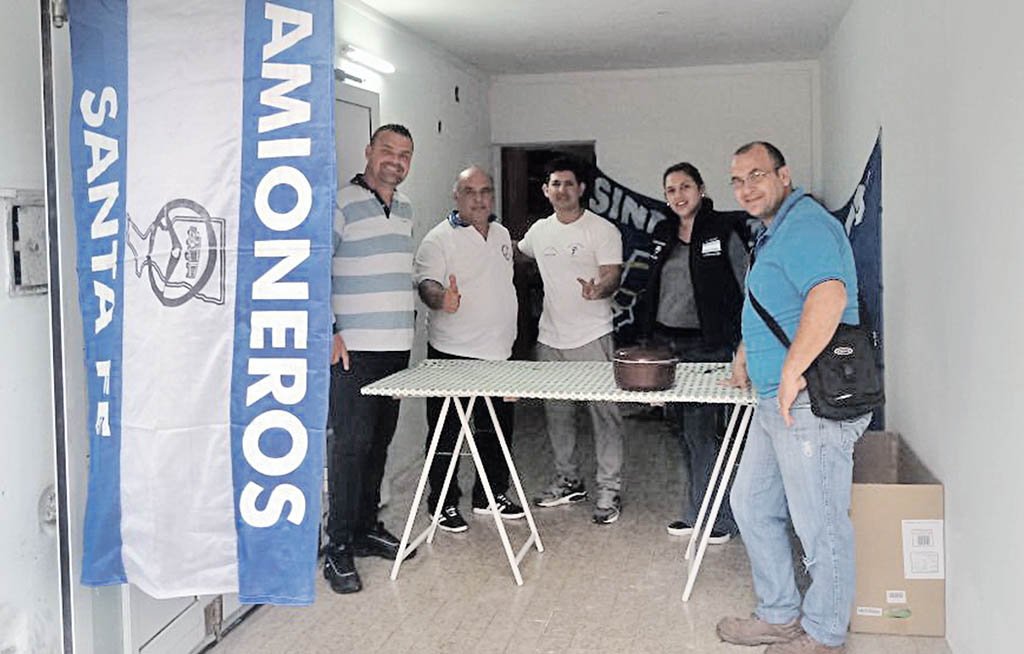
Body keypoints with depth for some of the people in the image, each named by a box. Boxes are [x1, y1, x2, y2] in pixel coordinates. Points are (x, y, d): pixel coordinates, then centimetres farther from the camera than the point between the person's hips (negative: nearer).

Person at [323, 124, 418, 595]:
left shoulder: (405, 209, 15)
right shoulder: (341, 205, -9)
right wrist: (328, 332, -17)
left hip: (397, 348, 7)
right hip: (353, 348, -7)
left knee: (379, 443, 14)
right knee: (351, 444, -6)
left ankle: (367, 528, 26)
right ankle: (338, 548, 3)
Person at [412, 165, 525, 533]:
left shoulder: (502, 234, 14)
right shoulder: (440, 239, -9)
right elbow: (426, 283, -21)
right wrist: (441, 298, -44)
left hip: (498, 352, 7)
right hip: (453, 353, -7)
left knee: (497, 430, 16)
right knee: (447, 433, 2)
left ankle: (492, 495, 30)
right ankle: (444, 504, 13)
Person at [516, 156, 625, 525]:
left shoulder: (602, 230, -7)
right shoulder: (539, 231, 10)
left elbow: (613, 275, -15)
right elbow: (516, 254, 32)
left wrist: (599, 289, -35)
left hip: (592, 338, -6)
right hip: (550, 338, 6)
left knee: (604, 413, -3)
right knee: (557, 414, 14)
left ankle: (609, 489, 5)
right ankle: (568, 481, 28)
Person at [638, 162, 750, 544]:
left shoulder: (724, 232, -5)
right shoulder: (664, 234, 12)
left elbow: (746, 289, -5)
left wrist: (744, 347, -10)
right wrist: (648, 340, 17)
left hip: (705, 344, -6)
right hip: (664, 341, 6)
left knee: (699, 429, -8)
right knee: (684, 430, 11)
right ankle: (700, 511, 23)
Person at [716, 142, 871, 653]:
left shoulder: (806, 225, -14)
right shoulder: (773, 232, 20)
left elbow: (829, 295, -31)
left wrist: (791, 371, -28)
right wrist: (745, 356, 27)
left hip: (810, 404, -11)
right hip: (775, 402, 11)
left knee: (819, 525, 2)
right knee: (752, 505, 18)